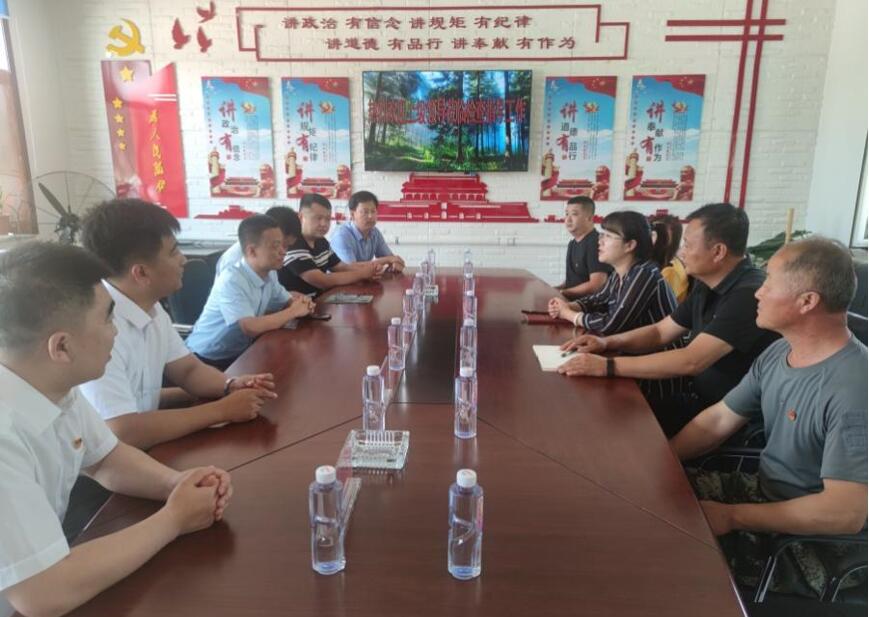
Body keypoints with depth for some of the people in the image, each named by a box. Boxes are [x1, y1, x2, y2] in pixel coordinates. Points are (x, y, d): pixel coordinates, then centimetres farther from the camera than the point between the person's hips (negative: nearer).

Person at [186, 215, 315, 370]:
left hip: (240, 352, 8)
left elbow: (287, 301, 12)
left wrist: (301, 302, -11)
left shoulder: (270, 274, -2)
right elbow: (251, 327, -33)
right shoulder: (231, 281, -25)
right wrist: (294, 311, -22)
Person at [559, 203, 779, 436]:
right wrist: (607, 343, -4)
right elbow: (660, 332, 13)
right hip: (696, 397, 8)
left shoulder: (749, 295, -25)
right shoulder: (707, 286, 6)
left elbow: (691, 362, -31)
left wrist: (607, 366, -30)